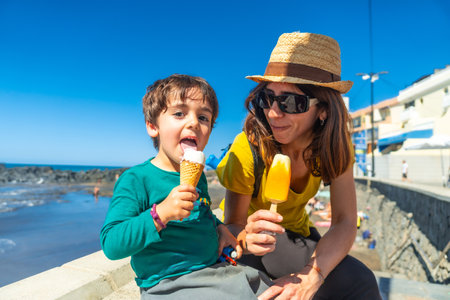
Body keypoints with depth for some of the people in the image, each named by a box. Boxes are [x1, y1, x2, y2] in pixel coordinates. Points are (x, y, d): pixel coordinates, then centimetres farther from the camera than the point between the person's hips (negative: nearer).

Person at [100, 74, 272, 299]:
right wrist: (160, 213, -31)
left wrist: (219, 228, 6)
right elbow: (111, 245, -21)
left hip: (214, 270, 7)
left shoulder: (197, 175, 8)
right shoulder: (135, 179, -14)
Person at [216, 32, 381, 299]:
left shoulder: (335, 145, -16)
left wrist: (310, 277, -36)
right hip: (255, 230, -2)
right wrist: (247, 238, -42)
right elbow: (232, 226, -18)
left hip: (295, 233, 3)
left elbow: (345, 223, -19)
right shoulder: (248, 148, -27)